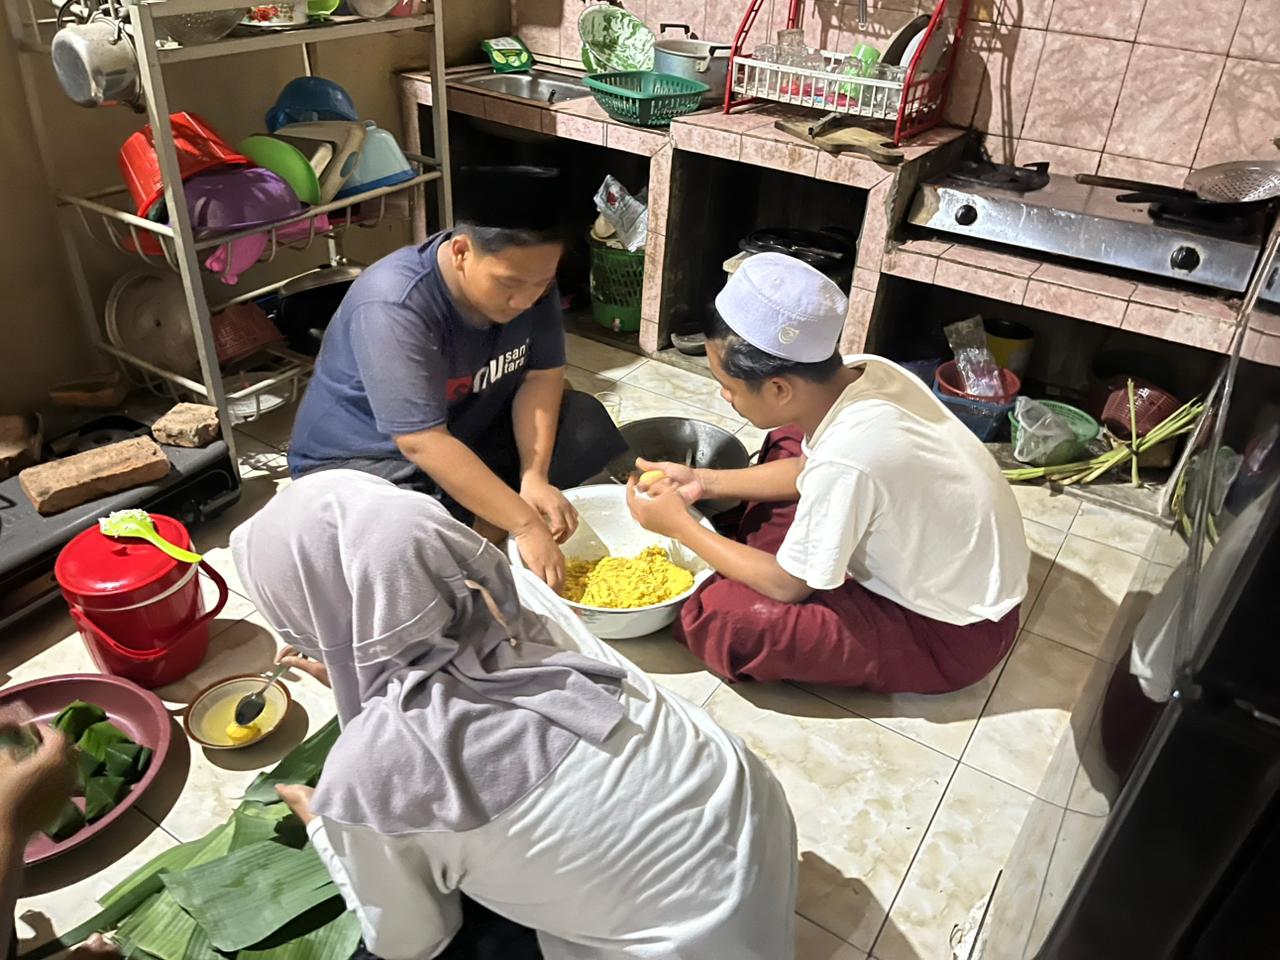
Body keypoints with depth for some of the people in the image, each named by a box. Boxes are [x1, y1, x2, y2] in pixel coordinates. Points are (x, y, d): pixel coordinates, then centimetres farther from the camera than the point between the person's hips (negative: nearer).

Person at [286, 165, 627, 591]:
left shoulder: (529, 275, -13)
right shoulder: (394, 307, -33)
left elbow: (541, 376, -9)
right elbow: (423, 444, -35)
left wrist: (535, 478, -23)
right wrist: (524, 524, -35)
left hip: (471, 431, 7)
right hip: (368, 459, -6)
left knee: (589, 426, -10)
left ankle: (474, 526, -11)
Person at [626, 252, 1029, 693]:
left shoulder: (845, 461, -36)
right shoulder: (862, 371, -13)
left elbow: (787, 587, -18)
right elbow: (808, 470, 8)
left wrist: (679, 525, -9)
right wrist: (705, 481, 5)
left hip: (954, 636, -8)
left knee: (724, 616, -22)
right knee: (788, 447, 12)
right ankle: (752, 570, 11)